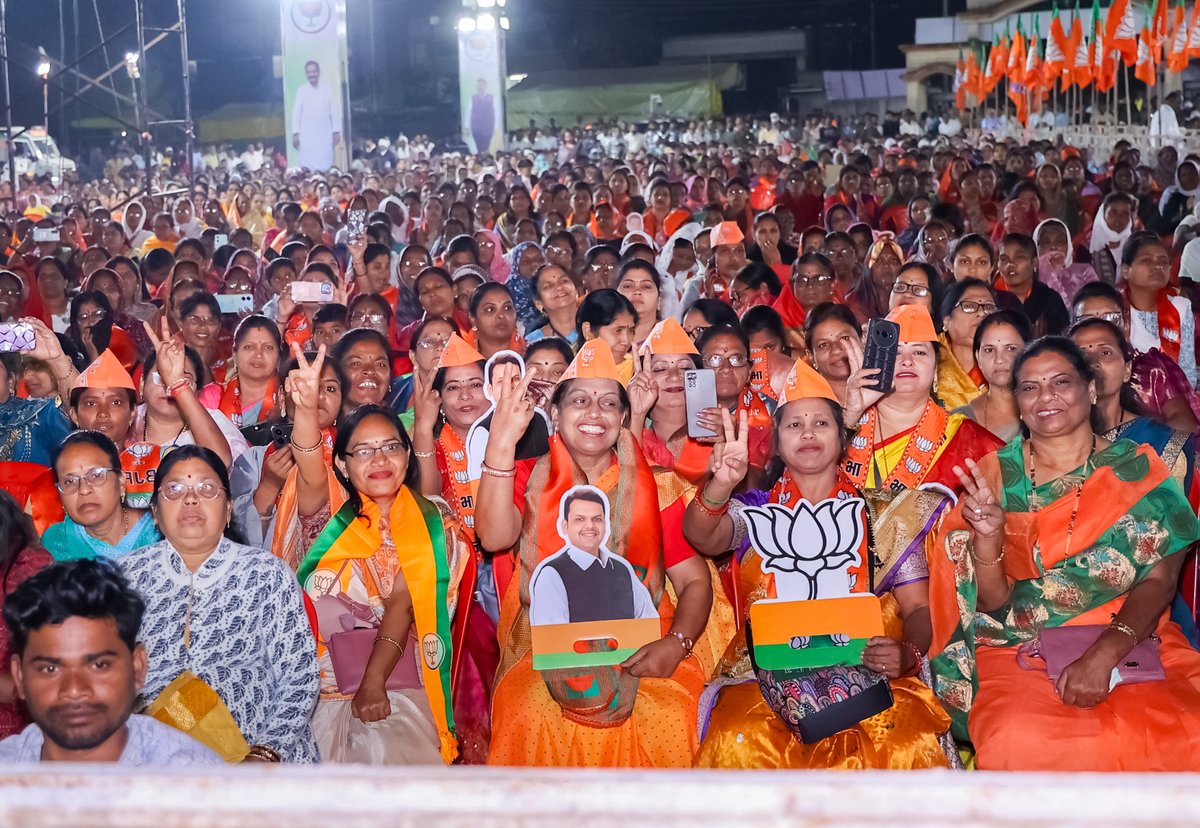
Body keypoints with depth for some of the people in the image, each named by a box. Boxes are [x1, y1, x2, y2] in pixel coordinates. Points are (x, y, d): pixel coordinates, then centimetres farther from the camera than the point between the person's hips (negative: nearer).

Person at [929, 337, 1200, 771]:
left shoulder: (1139, 470, 7)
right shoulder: (993, 475, 6)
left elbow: (1160, 580, -5)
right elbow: (992, 603, 2)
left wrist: (1104, 654, -22)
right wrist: (986, 538, -19)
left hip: (1131, 640, 1)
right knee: (1017, 743, -33)